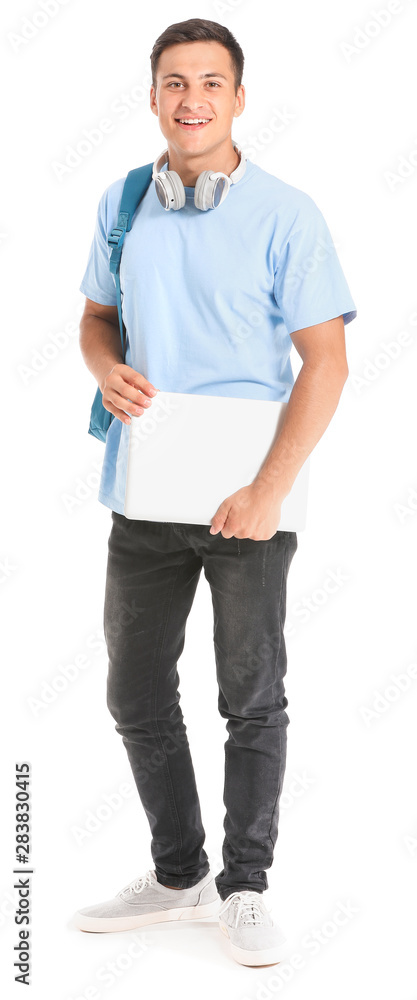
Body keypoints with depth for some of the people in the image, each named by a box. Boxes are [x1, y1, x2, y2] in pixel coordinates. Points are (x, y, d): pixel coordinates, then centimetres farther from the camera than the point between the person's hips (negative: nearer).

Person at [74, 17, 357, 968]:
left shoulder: (285, 214, -8)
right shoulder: (122, 204, 6)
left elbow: (326, 359, -10)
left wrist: (270, 490, -18)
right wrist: (108, 370, -7)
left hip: (245, 498, -5)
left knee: (252, 699, 7)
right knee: (137, 694, 13)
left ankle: (244, 887, 24)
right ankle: (177, 872, 32)